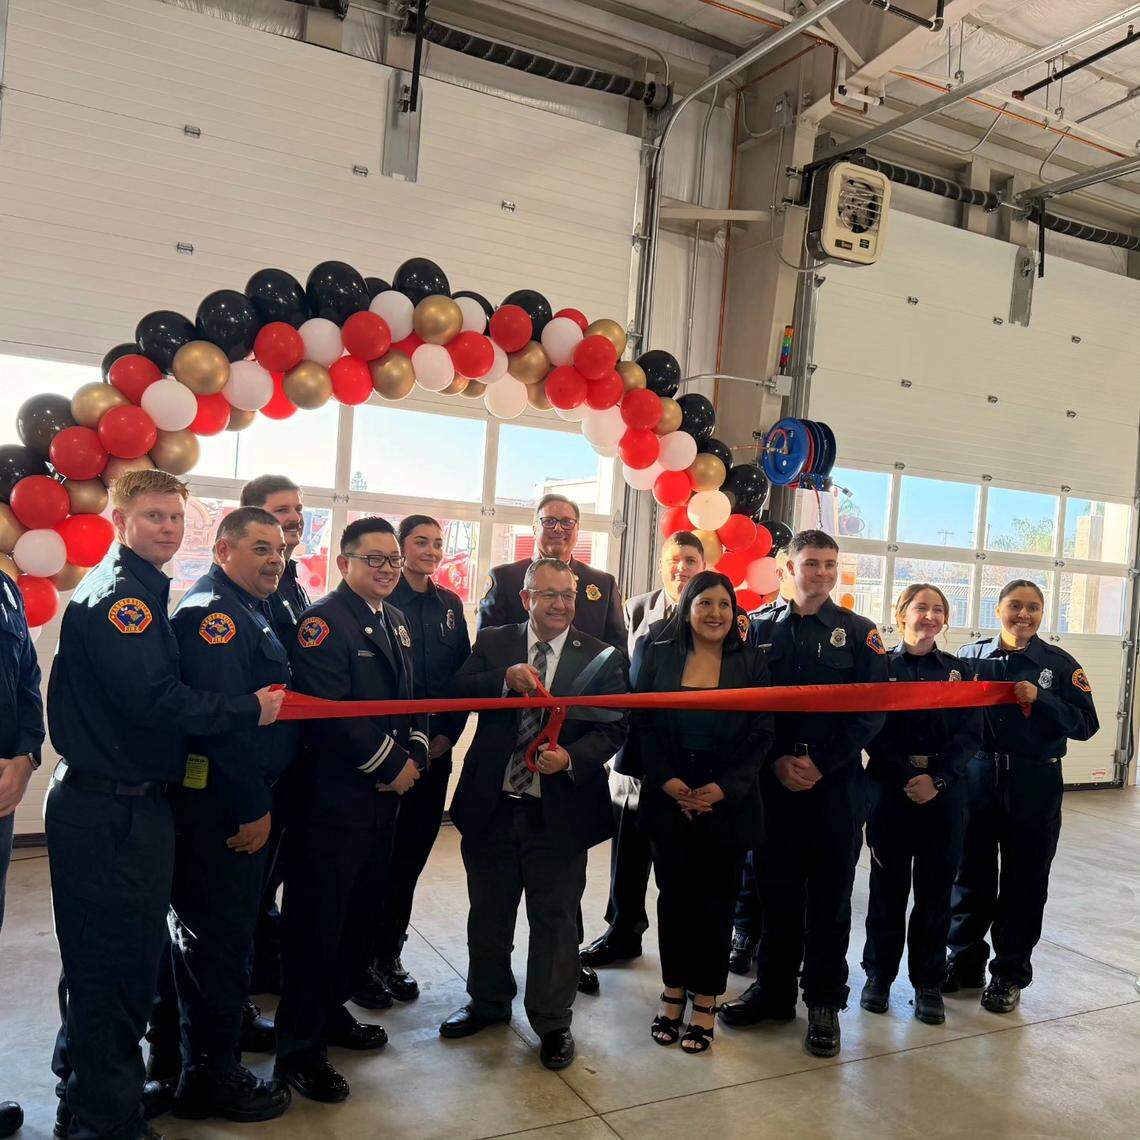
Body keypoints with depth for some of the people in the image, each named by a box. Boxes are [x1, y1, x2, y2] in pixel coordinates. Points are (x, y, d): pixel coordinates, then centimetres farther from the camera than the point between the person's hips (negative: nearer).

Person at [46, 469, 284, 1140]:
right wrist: (249, 710, -16)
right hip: (110, 812, -10)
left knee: (127, 957, 21)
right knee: (113, 964, 3)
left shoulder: (144, 592, 15)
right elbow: (151, 699, -25)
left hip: (134, 803, 10)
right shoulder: (116, 593, -17)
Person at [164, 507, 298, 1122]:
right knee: (220, 936, 3)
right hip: (218, 807, -10)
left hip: (241, 802, 10)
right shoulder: (212, 611, -18)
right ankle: (211, 1078, 20)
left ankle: (209, 1063, 38)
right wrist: (253, 809, -20)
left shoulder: (248, 610, 14)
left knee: (215, 932, 21)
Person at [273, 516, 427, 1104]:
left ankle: (331, 1010, 38)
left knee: (362, 912, 19)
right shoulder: (323, 620, -15)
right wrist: (390, 765, -16)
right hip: (332, 798, -8)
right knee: (316, 922, 4)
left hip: (384, 794, 8)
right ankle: (300, 1050, 19)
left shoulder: (396, 623, 13)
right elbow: (330, 710, -23)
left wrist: (414, 755, -1)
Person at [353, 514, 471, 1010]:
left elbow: (464, 674, 11)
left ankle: (388, 954, 26)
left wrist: (447, 733, 0)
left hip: (434, 749, 5)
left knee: (411, 855, 12)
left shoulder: (449, 605, 9)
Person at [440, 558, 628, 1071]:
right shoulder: (493, 643, 1)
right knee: (489, 913, 20)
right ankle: (488, 1002, 43)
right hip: (492, 807, 2)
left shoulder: (603, 658, -2)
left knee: (556, 920, 10)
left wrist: (571, 758, -23)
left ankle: (552, 1022, 31)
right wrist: (505, 678, -28)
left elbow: (613, 728, -7)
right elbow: (458, 693, -12)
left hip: (560, 812, -2)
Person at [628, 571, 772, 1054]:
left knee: (715, 901, 6)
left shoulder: (751, 662, 1)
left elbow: (761, 734, -2)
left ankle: (705, 1001, 20)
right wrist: (667, 781, -12)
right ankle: (674, 991, 24)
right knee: (673, 896, 9)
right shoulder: (658, 654, 2)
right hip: (669, 798, 1)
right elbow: (643, 722, -1)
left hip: (727, 803, 0)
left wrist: (724, 787, -12)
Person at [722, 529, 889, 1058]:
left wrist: (820, 763, -11)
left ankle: (824, 1001, 21)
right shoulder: (760, 627, 5)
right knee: (776, 890, 10)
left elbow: (871, 712, -3)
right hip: (774, 781, 1)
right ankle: (774, 988, 26)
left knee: (829, 896, 7)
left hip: (836, 784, -1)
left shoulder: (858, 632, 3)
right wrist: (778, 760, -9)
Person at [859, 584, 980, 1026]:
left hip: (944, 791, 2)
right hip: (889, 787, -2)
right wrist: (906, 778, -14)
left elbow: (970, 734, 0)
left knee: (935, 889, 7)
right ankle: (879, 974, 21)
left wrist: (937, 778, -12)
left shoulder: (959, 670, 8)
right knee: (888, 885, 6)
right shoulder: (880, 665, 0)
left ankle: (929, 982, 19)